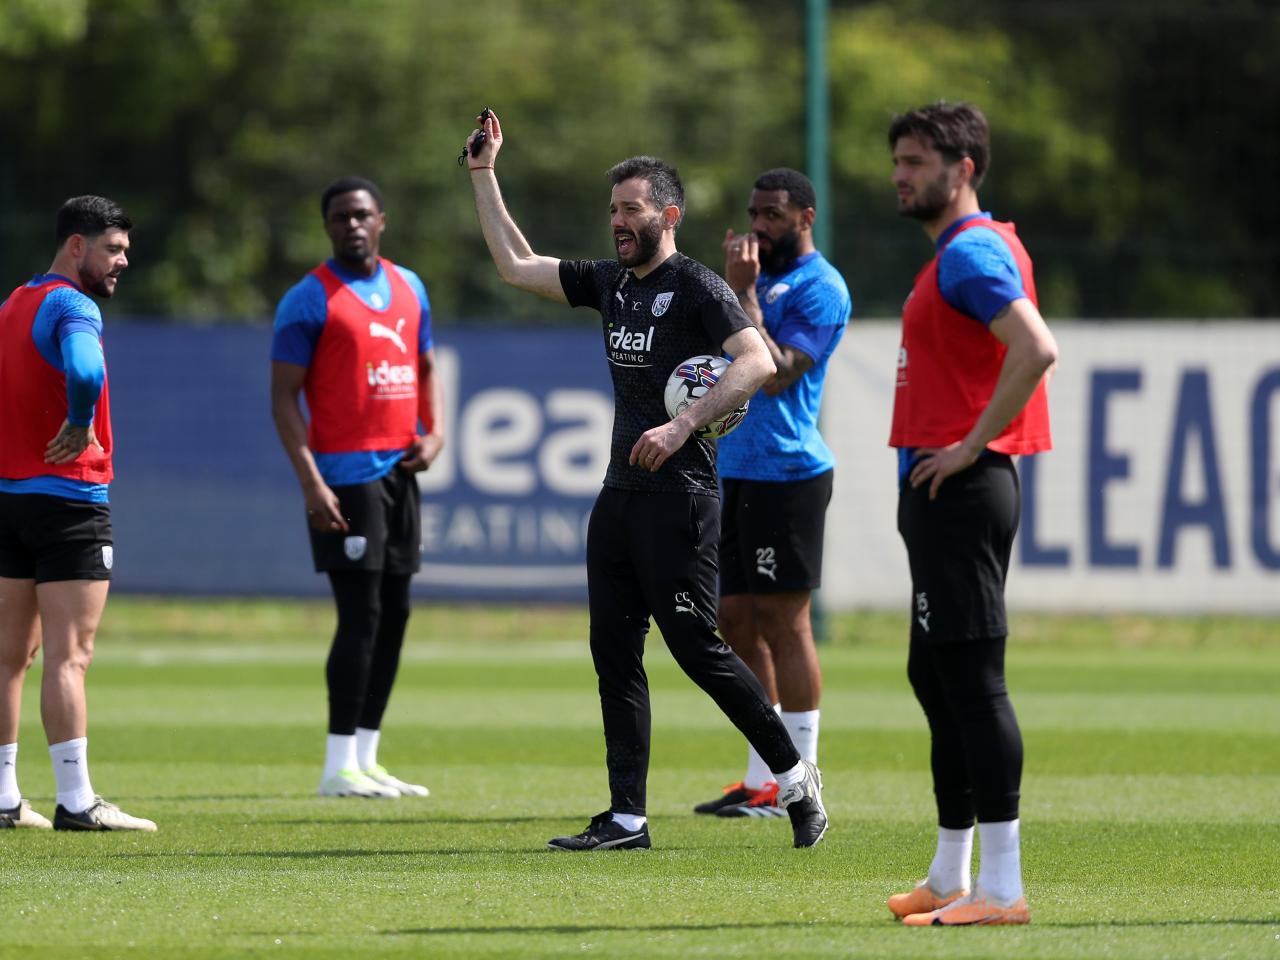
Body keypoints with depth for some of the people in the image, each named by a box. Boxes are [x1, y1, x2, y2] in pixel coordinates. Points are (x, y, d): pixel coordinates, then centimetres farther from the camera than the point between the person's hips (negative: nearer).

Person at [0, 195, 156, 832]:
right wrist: (80, 428, -18)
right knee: (68, 657, -9)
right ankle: (76, 802, -10)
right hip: (69, 499, -9)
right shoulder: (72, 307, -14)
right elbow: (83, 371, -34)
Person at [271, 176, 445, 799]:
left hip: (400, 469, 7)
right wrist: (311, 484, -17)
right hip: (346, 475, -7)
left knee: (394, 614, 7)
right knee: (360, 614, -11)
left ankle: (366, 758, 13)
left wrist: (435, 433, 5)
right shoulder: (310, 300, -7)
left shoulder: (408, 288, 13)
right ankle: (339, 767, -8)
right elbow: (284, 397, -10)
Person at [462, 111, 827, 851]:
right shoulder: (610, 282, 15)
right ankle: (627, 818, 5)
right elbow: (516, 265, 24)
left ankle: (795, 775, 4)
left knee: (695, 645, -10)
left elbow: (758, 362, -22)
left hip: (678, 493, -8)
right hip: (621, 492, 8)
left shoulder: (696, 288, -9)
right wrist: (484, 175, 20)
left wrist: (684, 425, -29)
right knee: (614, 651, 4)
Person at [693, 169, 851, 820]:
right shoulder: (762, 275, 17)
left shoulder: (819, 288, -10)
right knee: (737, 619, 9)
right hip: (739, 472, 9)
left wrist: (744, 292, -17)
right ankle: (761, 780, 14)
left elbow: (774, 374, -19)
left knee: (783, 621, -7)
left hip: (786, 474, -9)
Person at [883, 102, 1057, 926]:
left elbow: (1036, 349, -28)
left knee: (972, 679, -12)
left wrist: (972, 445, -22)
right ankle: (951, 878, 21)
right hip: (943, 494, 11)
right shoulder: (962, 252, 18)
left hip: (961, 490, -11)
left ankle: (1002, 886, -13)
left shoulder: (971, 253, -13)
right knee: (936, 675, 15)